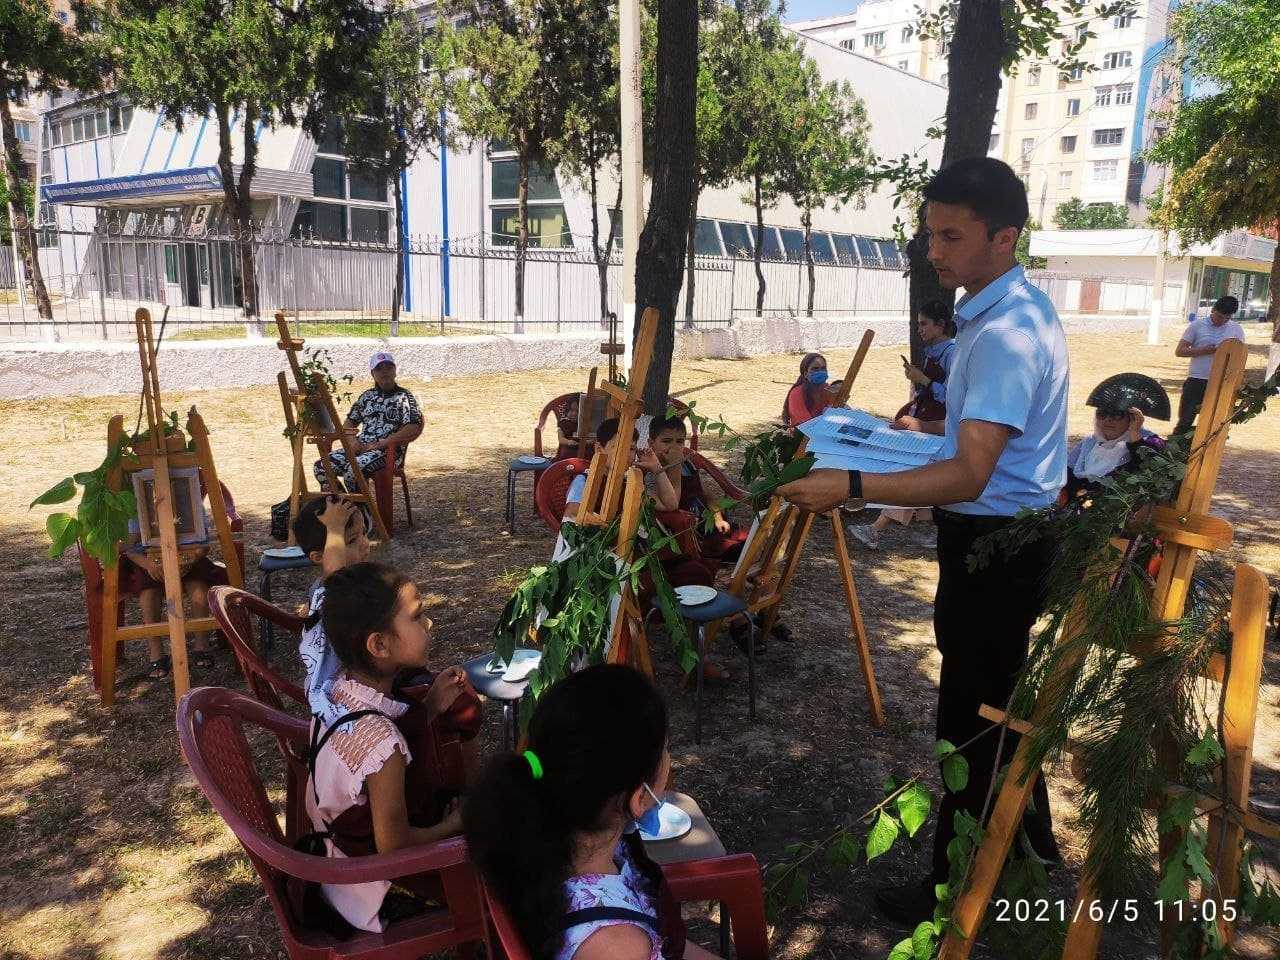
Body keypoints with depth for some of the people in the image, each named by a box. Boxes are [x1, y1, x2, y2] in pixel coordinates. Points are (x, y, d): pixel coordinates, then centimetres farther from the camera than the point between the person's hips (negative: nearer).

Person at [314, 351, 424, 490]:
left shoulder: (404, 397, -1)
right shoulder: (367, 396, 17)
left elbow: (415, 429, -15)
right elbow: (349, 422, 25)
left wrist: (379, 445, -17)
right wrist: (353, 440, 0)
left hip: (389, 452, -6)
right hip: (361, 448, 6)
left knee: (353, 469, -33)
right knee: (321, 466, -12)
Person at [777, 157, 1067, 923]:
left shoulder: (1006, 334, -26)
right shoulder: (1005, 312, 8)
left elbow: (969, 475, -33)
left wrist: (850, 486, -39)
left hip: (995, 544, -11)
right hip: (1001, 537, 11)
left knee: (972, 716, 5)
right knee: (998, 705, 24)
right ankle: (1031, 858, 45)